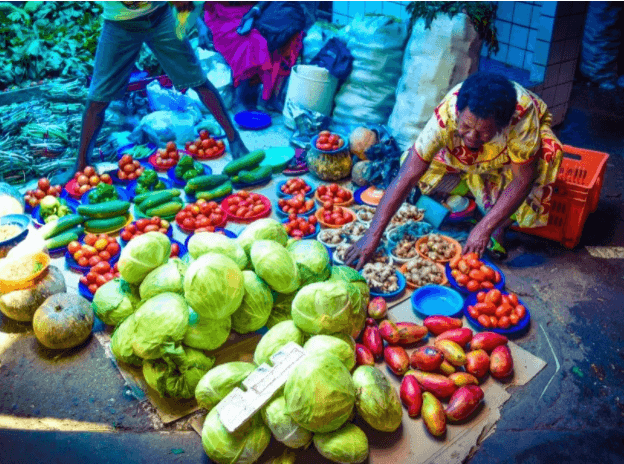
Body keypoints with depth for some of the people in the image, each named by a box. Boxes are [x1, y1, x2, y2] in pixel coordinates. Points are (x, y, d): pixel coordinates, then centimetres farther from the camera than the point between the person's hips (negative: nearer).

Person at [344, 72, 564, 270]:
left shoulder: (523, 114, -42)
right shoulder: (446, 115, -39)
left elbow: (523, 179, -33)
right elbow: (406, 178, -40)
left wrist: (485, 228, -40)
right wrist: (373, 235, -45)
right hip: (466, 159, 2)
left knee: (549, 152, -34)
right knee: (417, 168, -18)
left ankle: (501, 226, -13)